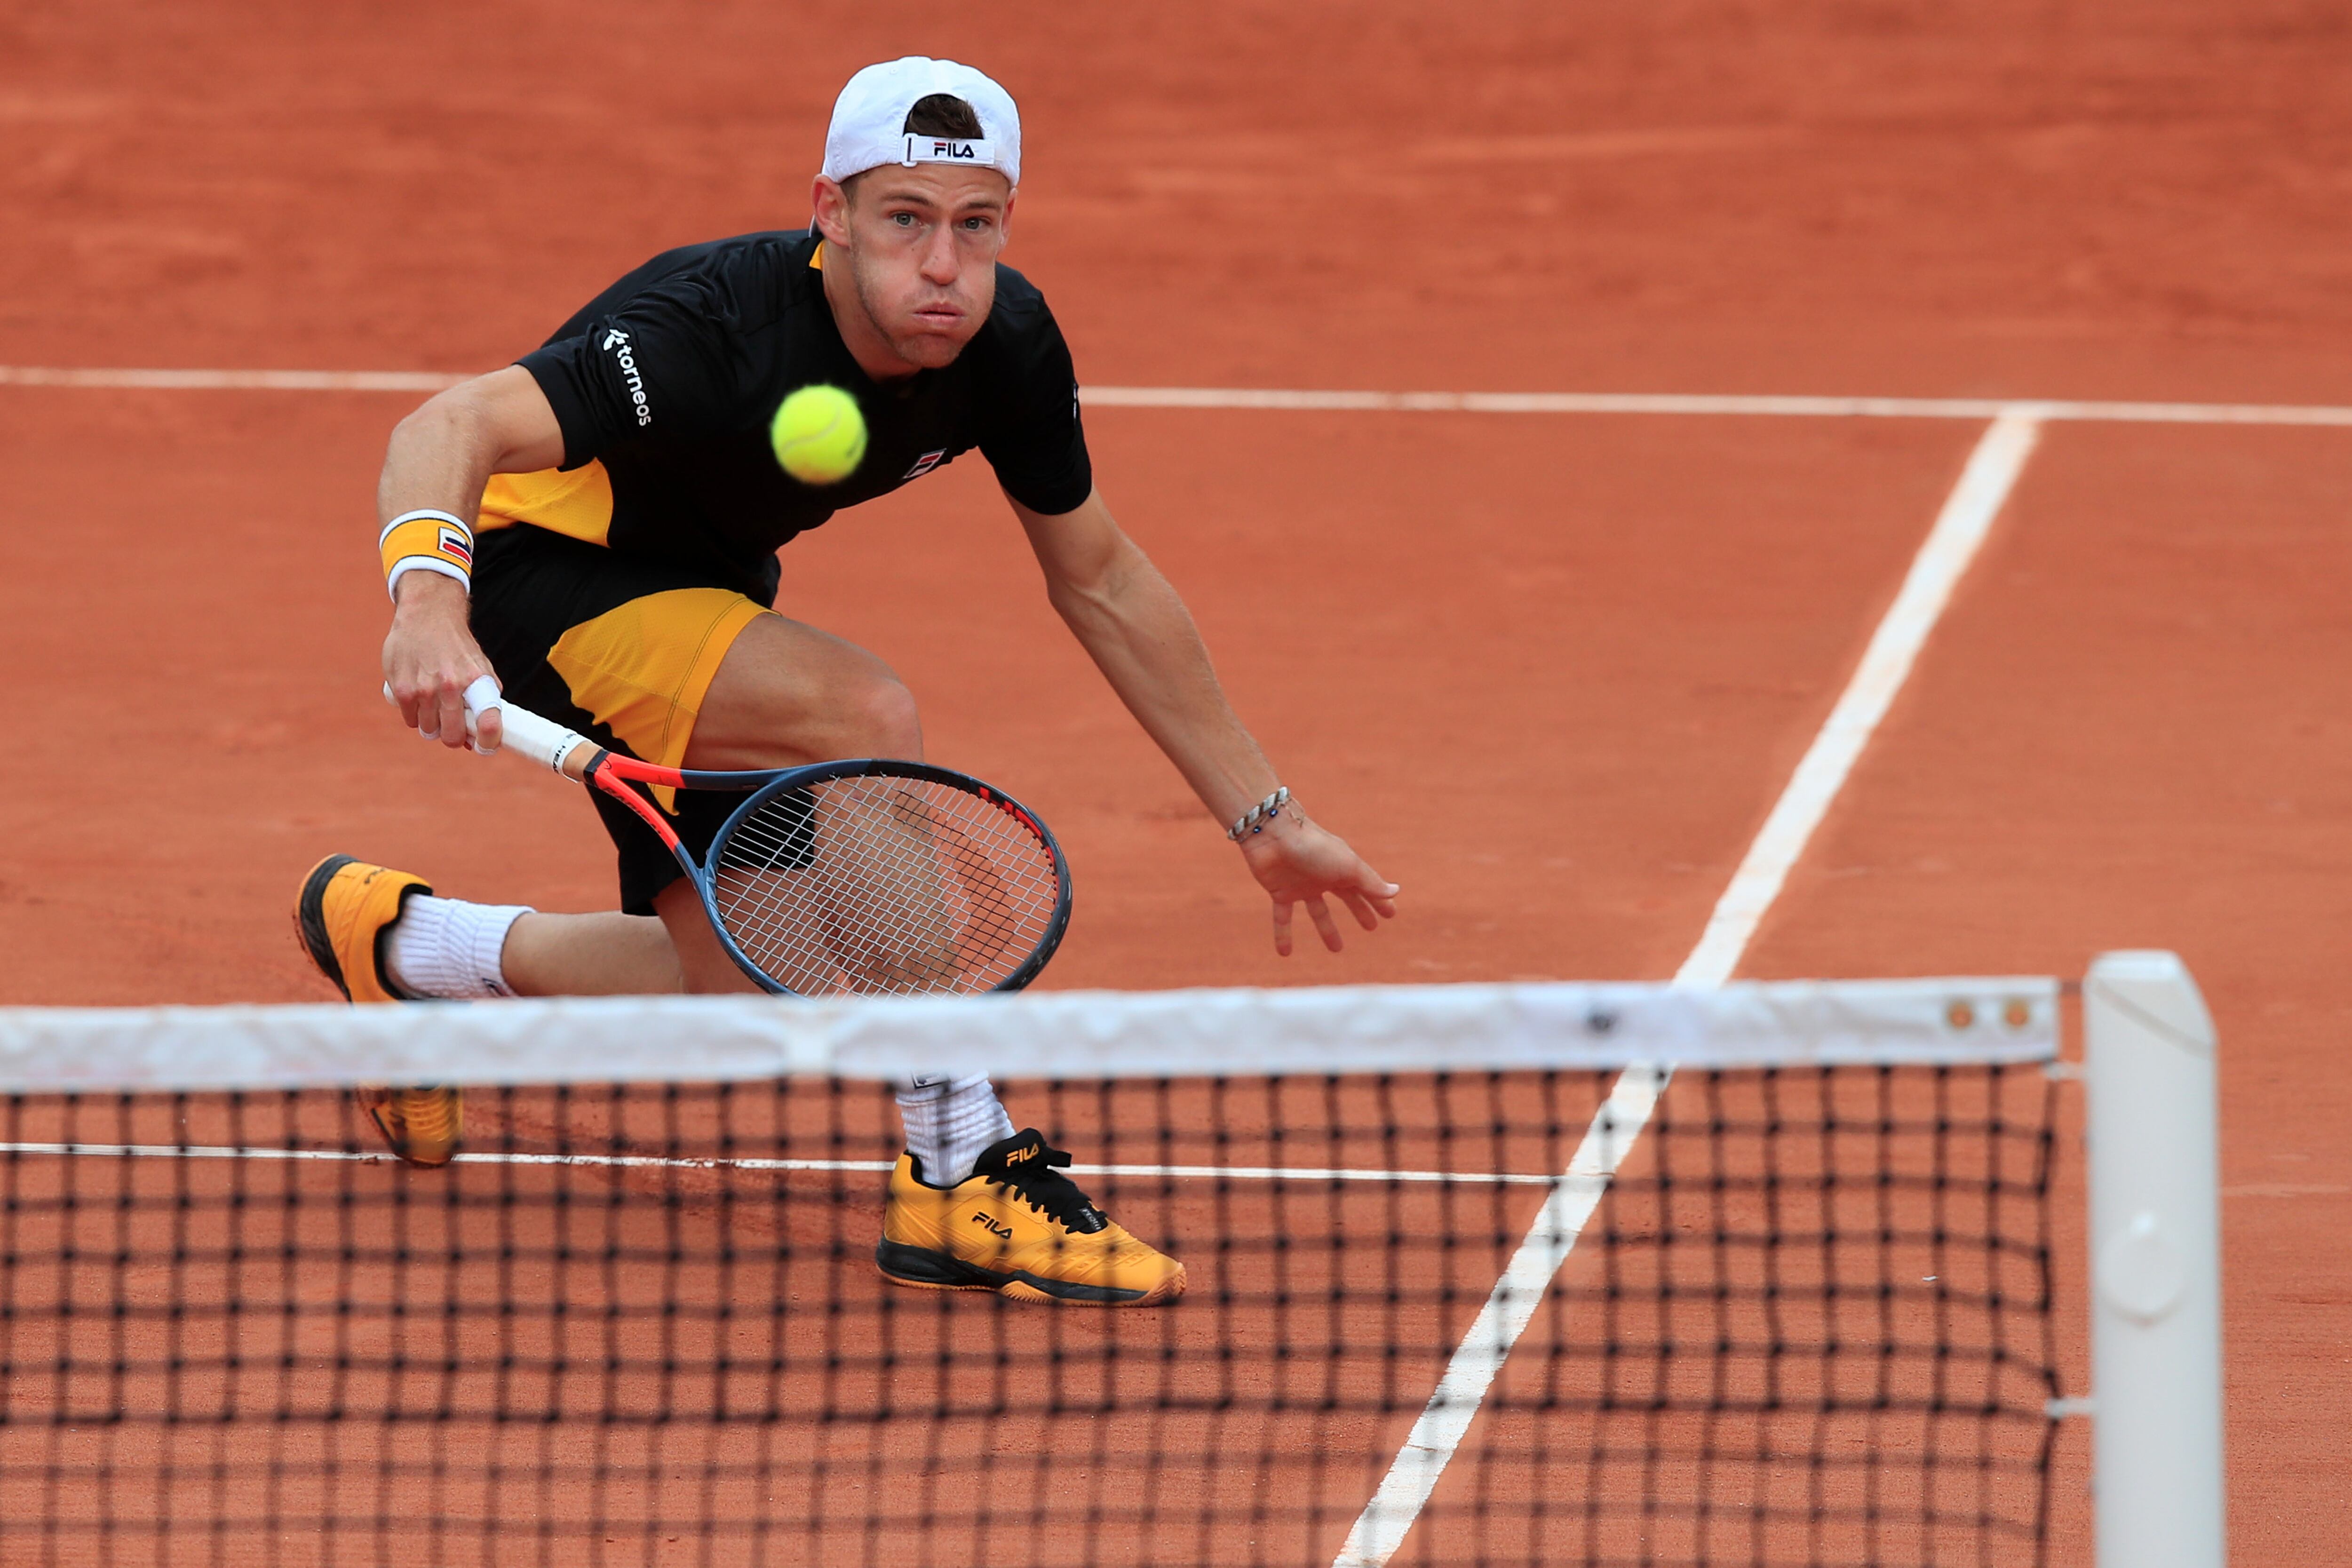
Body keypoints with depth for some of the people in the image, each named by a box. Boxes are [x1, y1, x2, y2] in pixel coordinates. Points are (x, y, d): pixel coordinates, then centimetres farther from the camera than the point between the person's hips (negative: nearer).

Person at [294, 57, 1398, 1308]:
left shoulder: (1007, 343, -14)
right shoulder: (714, 334, -35)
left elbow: (1100, 580, 2)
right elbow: (449, 429, -45)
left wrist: (1263, 817, 3)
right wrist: (428, 595, -67)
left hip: (700, 586, 8)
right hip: (545, 563, -8)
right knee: (864, 716, -33)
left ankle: (391, 937, 31)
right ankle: (964, 1184, -26)